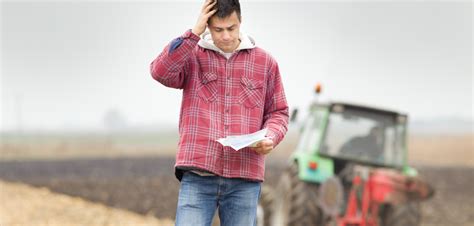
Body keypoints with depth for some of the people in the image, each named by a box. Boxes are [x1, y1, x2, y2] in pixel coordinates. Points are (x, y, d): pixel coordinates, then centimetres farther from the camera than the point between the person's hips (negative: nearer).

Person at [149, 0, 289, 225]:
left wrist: (270, 138, -7)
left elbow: (278, 112, 14)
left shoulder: (265, 62, 9)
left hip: (244, 180, 2)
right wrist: (194, 32, -12)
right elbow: (161, 72, -13)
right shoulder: (192, 55, 7)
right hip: (198, 175, -1)